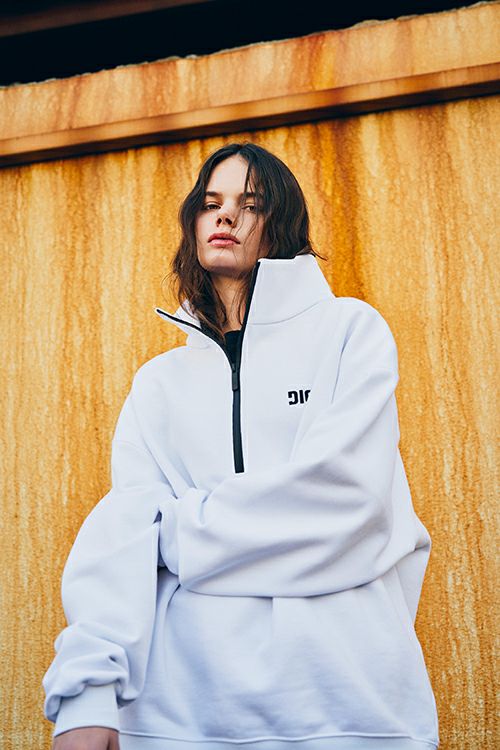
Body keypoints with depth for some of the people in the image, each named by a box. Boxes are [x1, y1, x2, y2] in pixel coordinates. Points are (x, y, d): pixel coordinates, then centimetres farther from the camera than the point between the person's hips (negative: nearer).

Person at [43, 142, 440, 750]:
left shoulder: (351, 329, 2)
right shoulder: (161, 379, 11)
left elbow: (345, 486, -12)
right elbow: (124, 524, -2)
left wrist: (173, 531, -6)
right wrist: (86, 687, -17)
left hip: (341, 688, -2)